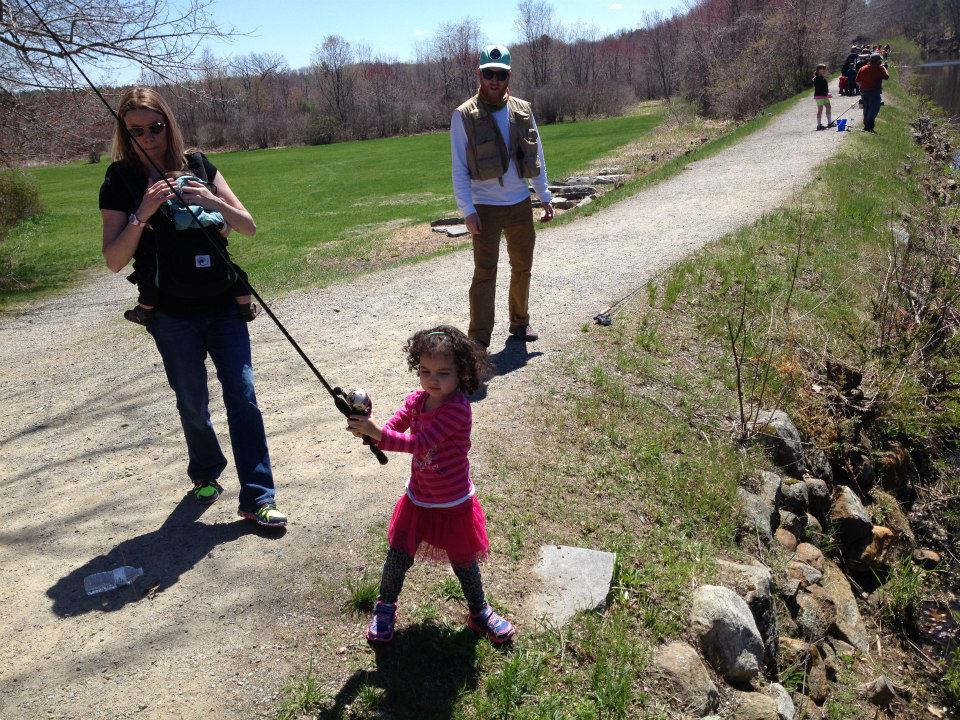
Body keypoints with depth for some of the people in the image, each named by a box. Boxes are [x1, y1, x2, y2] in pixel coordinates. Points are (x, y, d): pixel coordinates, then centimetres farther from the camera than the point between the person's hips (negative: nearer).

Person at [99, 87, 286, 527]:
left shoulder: (198, 165, 3)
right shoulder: (121, 181, -3)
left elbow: (248, 227, 0)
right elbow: (114, 260, -8)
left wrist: (213, 202, -18)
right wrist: (142, 214, -22)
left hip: (223, 306, 1)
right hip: (173, 316, -1)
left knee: (243, 396, -2)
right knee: (193, 404, 11)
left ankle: (257, 499, 5)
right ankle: (205, 474, 38)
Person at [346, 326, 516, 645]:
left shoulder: (457, 409, -27)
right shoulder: (417, 400, -5)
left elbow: (420, 442, -34)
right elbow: (390, 428, -12)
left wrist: (377, 433, -41)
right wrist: (367, 429, -33)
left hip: (454, 505, -4)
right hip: (418, 499, 5)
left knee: (464, 562, 15)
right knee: (398, 557, 10)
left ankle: (479, 612, 40)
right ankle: (385, 607, 37)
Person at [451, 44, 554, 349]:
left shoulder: (522, 110, 5)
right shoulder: (464, 115, -6)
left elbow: (536, 156, 12)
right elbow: (459, 169, -7)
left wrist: (545, 197, 9)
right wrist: (467, 211, -13)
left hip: (521, 204, 5)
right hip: (485, 208, -4)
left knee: (522, 267, 14)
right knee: (484, 273, -6)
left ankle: (520, 321, 31)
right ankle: (478, 339, -2)